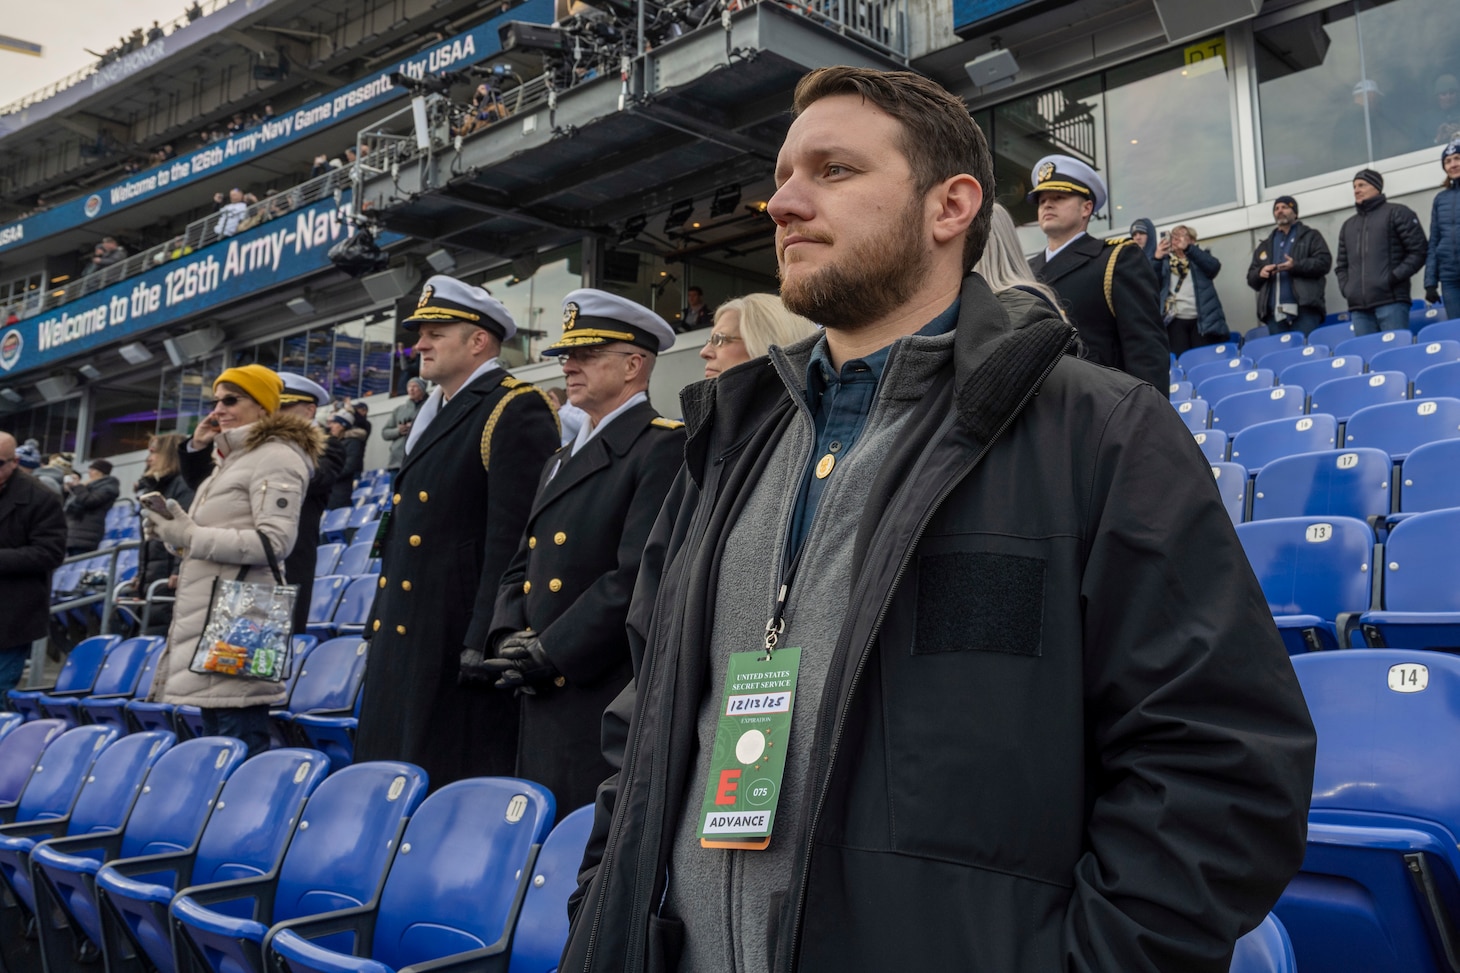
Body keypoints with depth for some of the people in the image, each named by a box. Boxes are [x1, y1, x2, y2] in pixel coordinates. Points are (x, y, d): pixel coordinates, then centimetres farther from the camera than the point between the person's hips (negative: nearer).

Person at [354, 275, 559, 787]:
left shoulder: (516, 410, -9)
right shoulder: (434, 416, 20)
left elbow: (512, 538, -18)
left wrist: (483, 646, -21)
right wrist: (378, 622, 19)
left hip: (456, 644, -9)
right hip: (403, 644, 9)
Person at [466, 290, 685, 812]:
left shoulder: (665, 447, -8)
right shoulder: (561, 460, 22)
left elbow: (640, 574, -17)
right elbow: (521, 568, 19)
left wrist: (549, 652, -16)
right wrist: (511, 638, 0)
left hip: (609, 705, -8)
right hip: (544, 703, 8)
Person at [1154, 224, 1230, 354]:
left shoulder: (1201, 257, 16)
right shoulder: (1166, 261, 18)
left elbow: (1214, 266, -7)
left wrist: (1187, 248, -16)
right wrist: (1157, 258, -11)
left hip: (1203, 319, -1)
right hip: (1176, 321, 1)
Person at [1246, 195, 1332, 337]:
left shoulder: (1310, 236, 14)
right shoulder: (1265, 246, 26)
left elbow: (1324, 262, -1)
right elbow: (1251, 277, 20)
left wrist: (1296, 266, -16)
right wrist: (1261, 273, -4)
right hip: (1274, 313, 4)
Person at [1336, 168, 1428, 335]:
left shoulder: (1397, 213, 9)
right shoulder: (1348, 225, 26)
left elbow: (1419, 251, 1)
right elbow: (1342, 264, 27)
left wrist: (1394, 277, -9)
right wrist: (1346, 287, 8)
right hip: (1358, 306, 5)